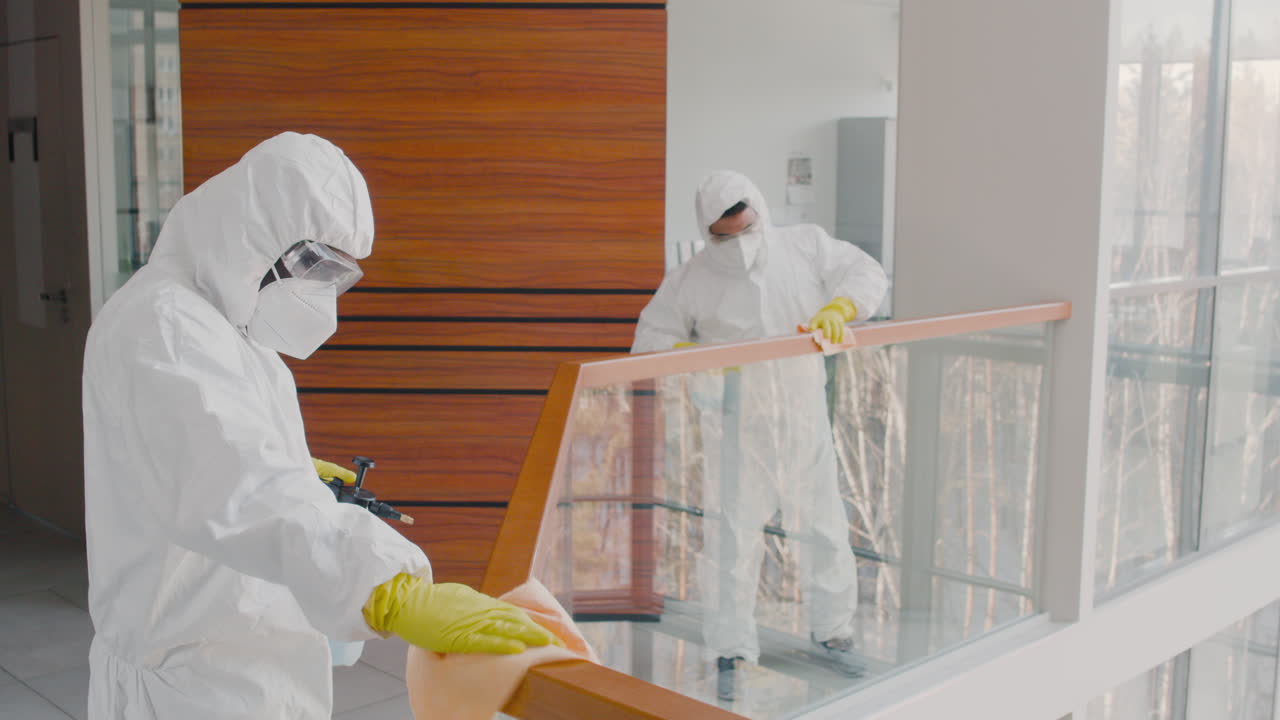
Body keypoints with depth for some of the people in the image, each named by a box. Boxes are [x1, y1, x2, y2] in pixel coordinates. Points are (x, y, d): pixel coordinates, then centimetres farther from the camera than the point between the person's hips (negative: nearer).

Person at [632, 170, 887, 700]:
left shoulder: (806, 247, -2)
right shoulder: (691, 281, -7)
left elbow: (866, 273, 3)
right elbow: (652, 337, -1)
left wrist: (837, 308, -17)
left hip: (804, 420, 3)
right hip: (737, 430, -2)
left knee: (825, 527, 12)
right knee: (733, 536, -2)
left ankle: (831, 630, 34)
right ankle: (730, 652, 14)